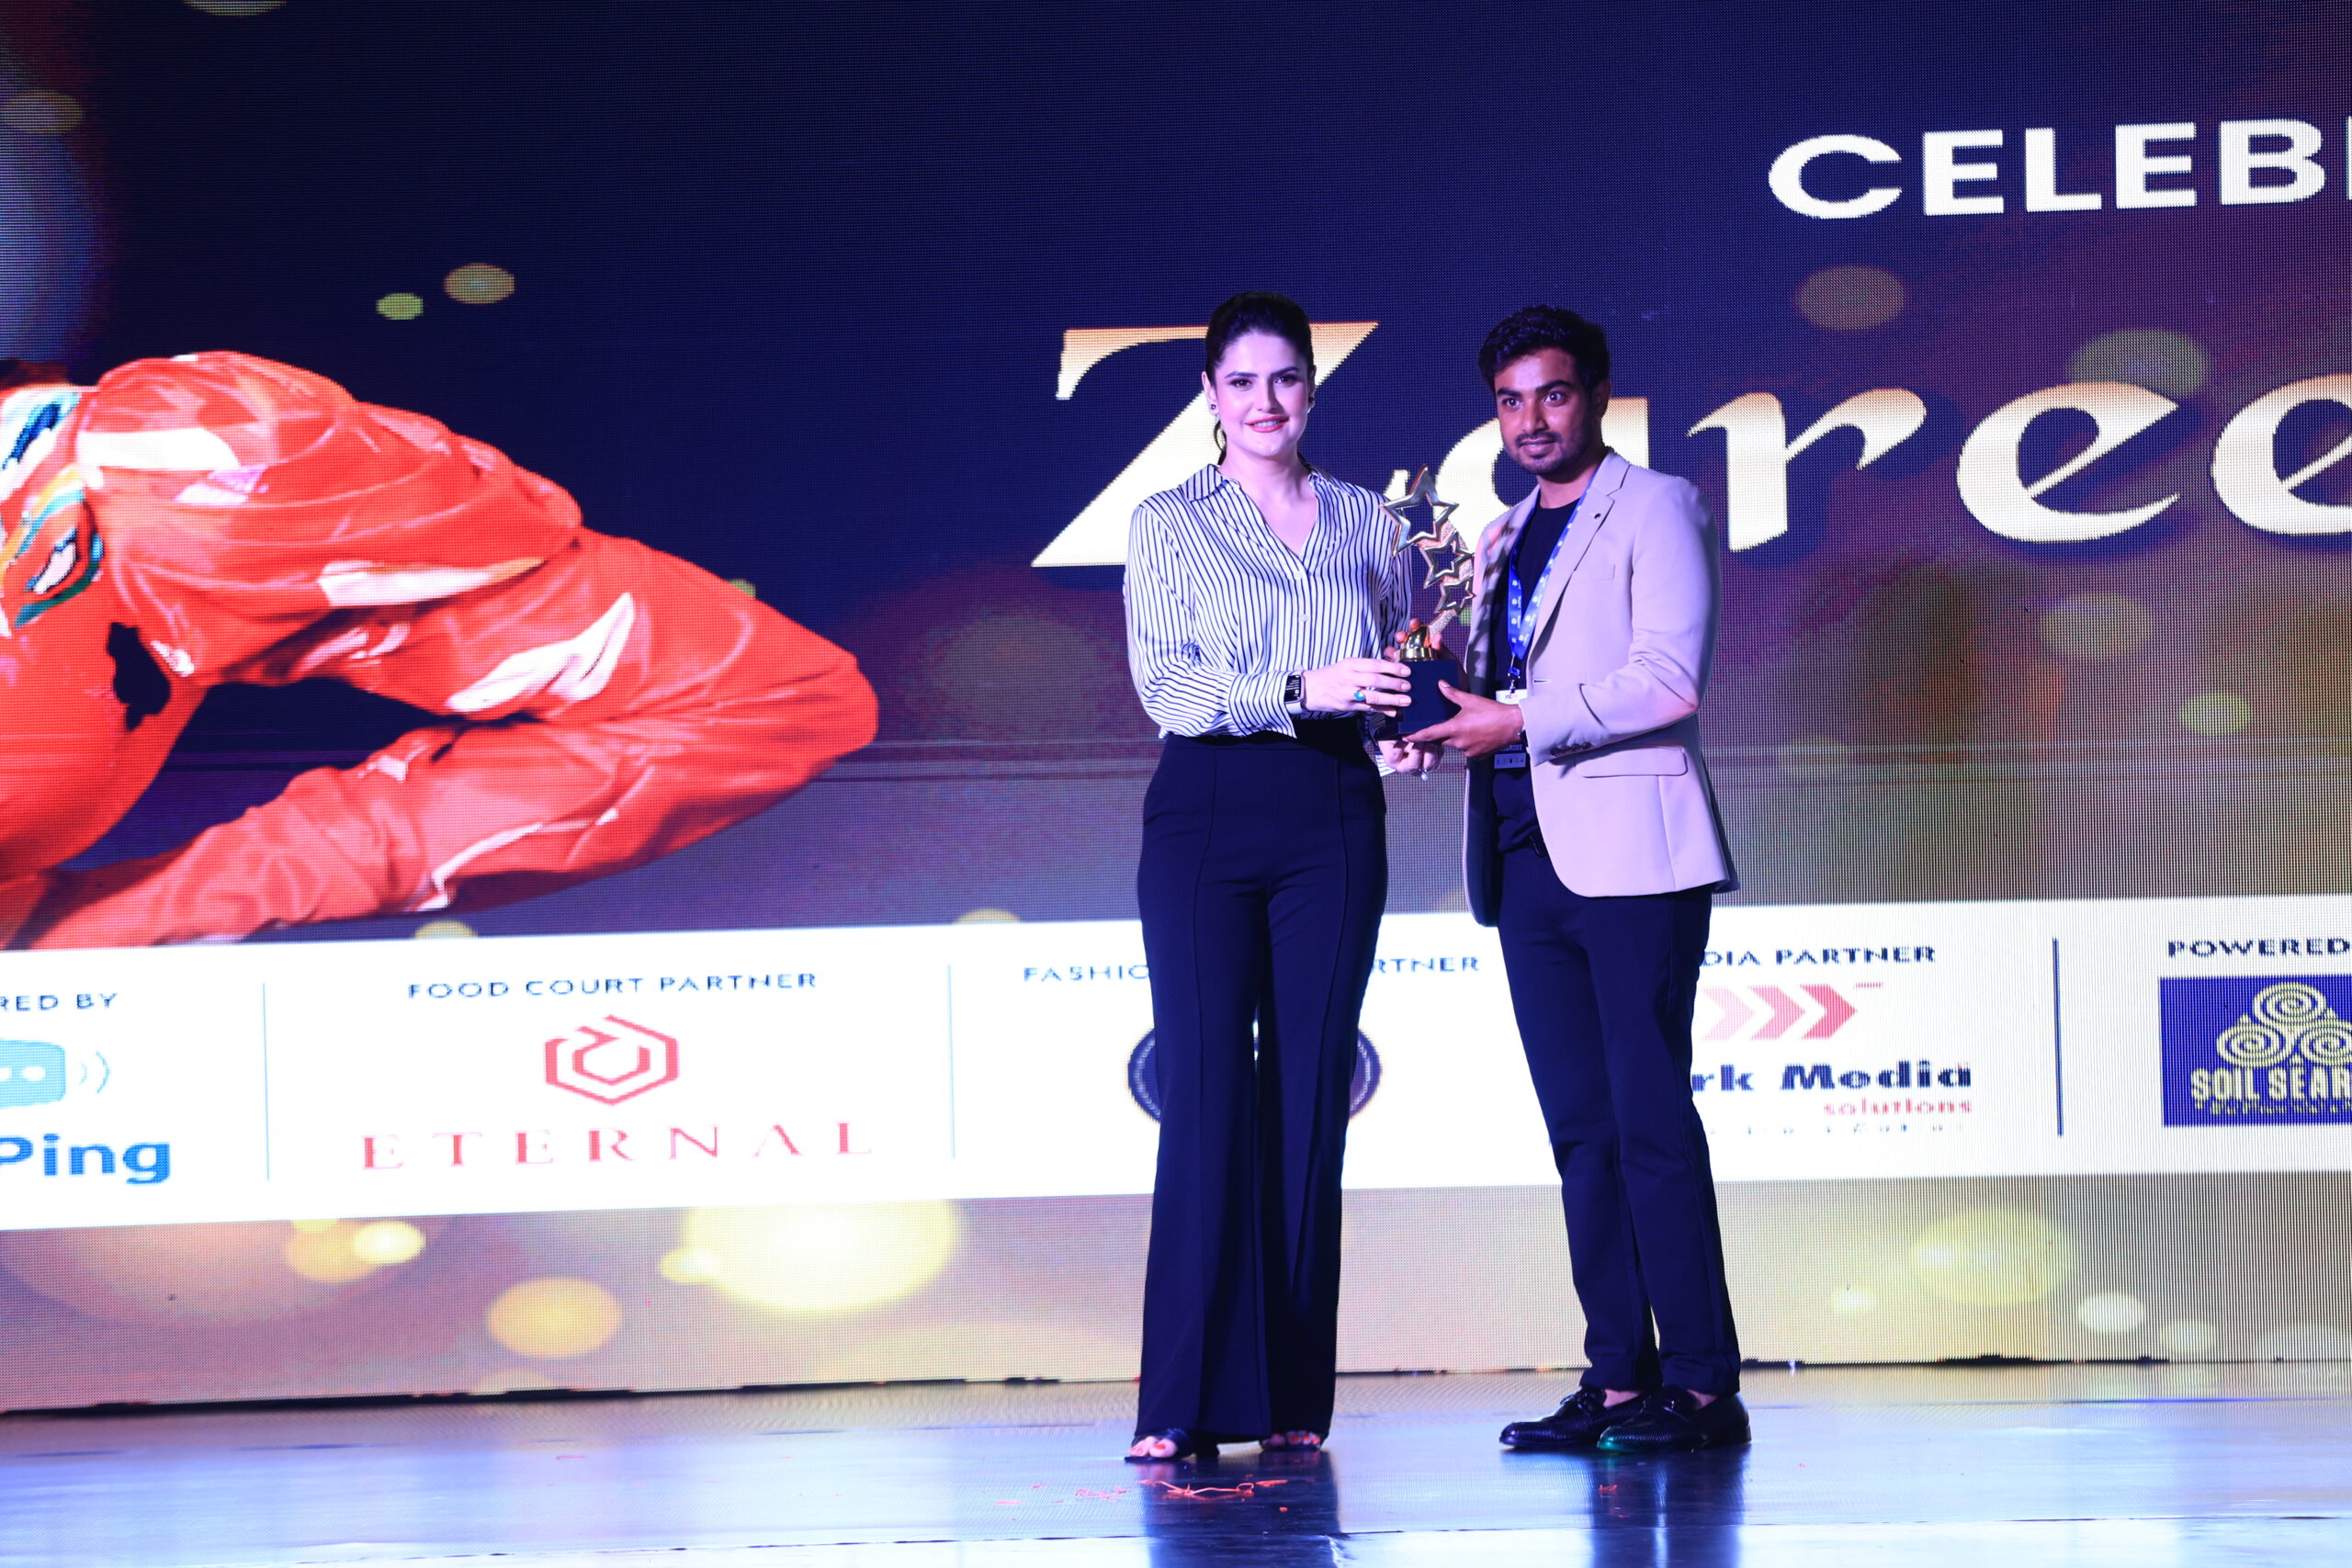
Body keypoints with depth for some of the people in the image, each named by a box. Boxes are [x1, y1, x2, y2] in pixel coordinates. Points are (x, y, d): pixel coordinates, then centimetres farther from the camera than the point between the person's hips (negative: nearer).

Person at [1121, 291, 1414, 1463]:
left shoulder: (1365, 521, 14)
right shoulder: (1169, 524, 6)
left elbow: (1405, 665, 17)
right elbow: (1165, 681, -5)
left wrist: (1406, 720, -6)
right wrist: (1299, 689, -18)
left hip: (1333, 817, 3)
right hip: (1207, 815, -2)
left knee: (1311, 1100, 1)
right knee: (1207, 1095, -8)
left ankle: (1296, 1399, 4)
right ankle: (1188, 1404, -6)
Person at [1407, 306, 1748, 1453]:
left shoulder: (1655, 509, 0)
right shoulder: (1499, 542, 21)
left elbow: (1669, 679, -12)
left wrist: (1521, 722, -14)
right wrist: (1441, 717, 3)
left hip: (1629, 852, -7)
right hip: (1528, 861, 7)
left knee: (1651, 1119, -10)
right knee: (1579, 1127, 5)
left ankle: (1701, 1385, -8)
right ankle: (1618, 1379, 8)